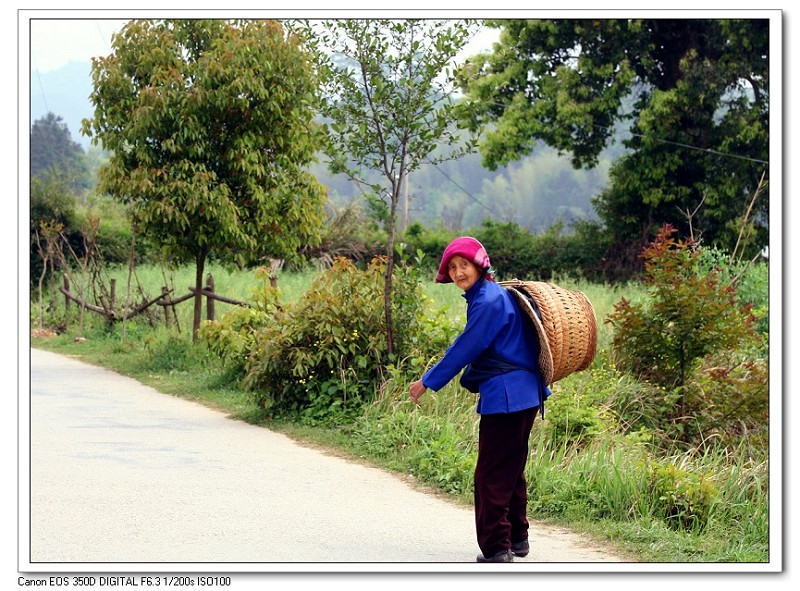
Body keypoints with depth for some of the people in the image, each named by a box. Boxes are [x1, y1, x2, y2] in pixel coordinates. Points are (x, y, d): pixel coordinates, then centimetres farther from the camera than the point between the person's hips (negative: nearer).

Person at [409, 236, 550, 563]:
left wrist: (427, 382, -7)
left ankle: (496, 548, -4)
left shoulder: (489, 301, -17)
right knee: (511, 469, 20)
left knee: (491, 475, -6)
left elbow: (465, 349, -14)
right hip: (523, 394, 10)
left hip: (505, 397, -10)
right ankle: (517, 538, 30)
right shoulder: (489, 296, 13)